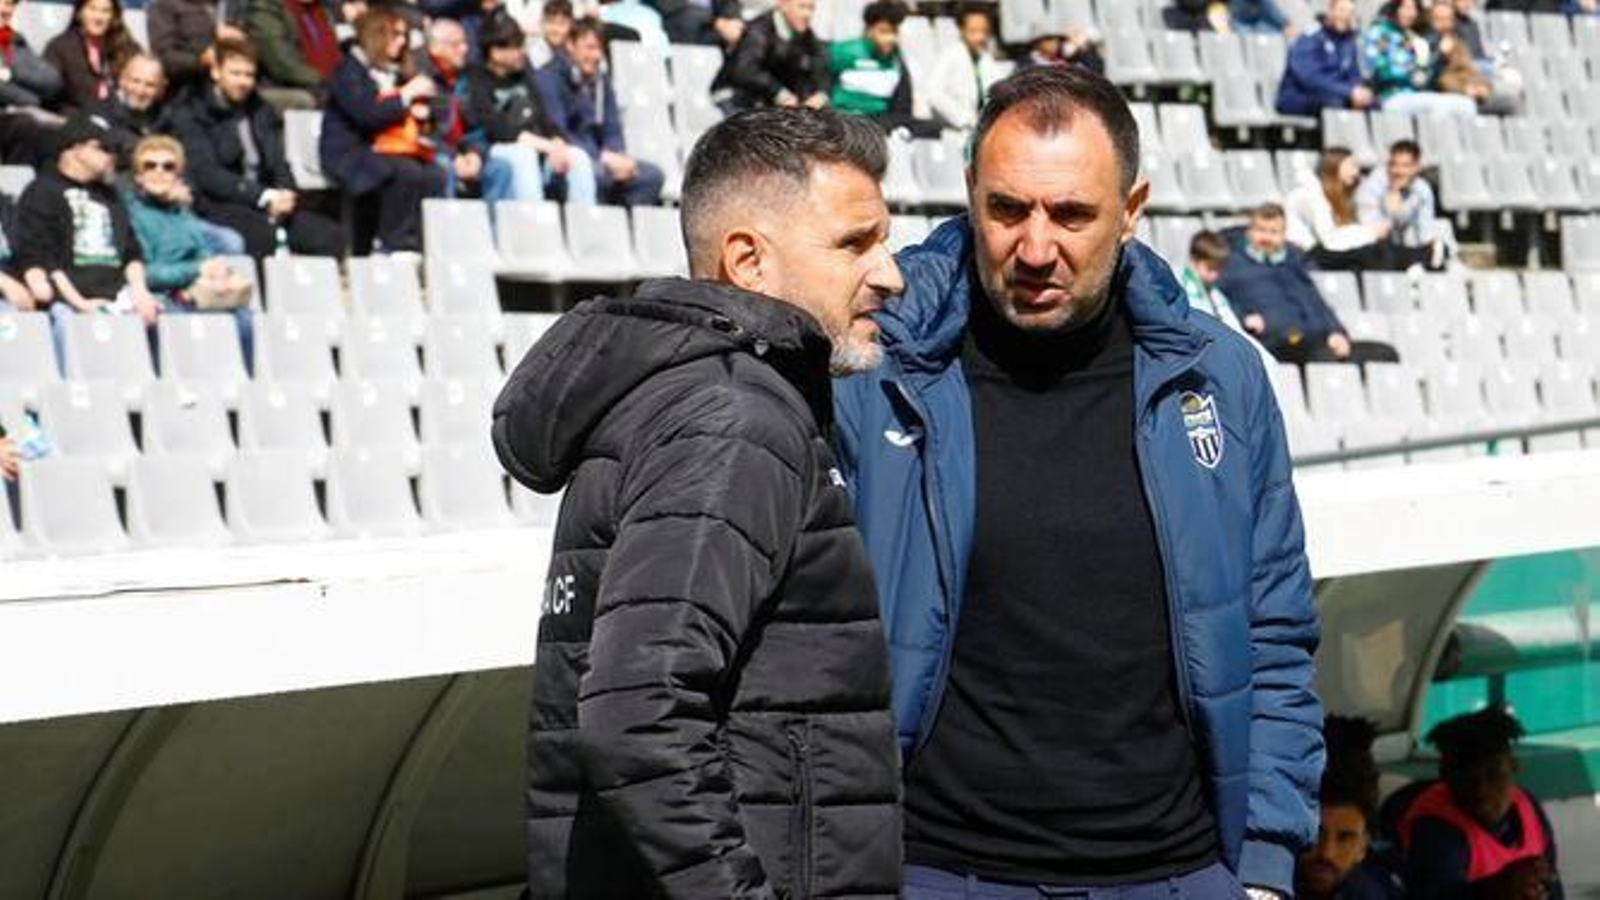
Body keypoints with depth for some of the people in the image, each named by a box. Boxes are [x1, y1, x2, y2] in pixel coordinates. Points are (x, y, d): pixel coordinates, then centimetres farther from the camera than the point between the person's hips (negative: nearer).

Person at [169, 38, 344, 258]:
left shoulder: (262, 111, 22)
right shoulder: (189, 114, 3)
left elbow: (279, 163, 15)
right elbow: (206, 173, -10)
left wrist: (285, 194, -10)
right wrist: (264, 197, -20)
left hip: (271, 203, 6)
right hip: (220, 205, -5)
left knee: (331, 236, -21)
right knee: (267, 237, -38)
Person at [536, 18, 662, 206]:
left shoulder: (601, 79, 15)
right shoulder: (549, 78, -7)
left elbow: (612, 130, 14)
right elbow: (556, 133, -16)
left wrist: (618, 157, -11)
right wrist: (604, 157, -23)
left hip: (597, 161, 7)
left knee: (652, 175, -12)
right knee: (596, 174, -37)